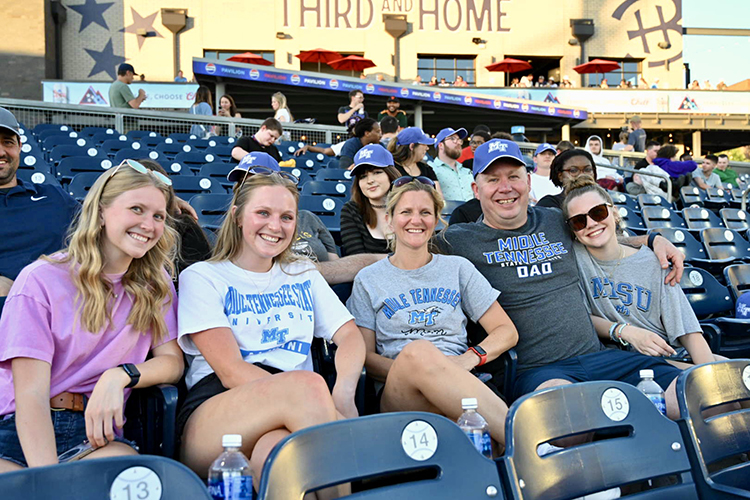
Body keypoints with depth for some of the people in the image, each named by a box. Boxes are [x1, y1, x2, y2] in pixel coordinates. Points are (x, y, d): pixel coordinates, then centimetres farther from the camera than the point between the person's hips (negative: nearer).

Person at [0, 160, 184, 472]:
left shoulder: (155, 284, 10)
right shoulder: (41, 280, -3)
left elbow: (172, 362, 7)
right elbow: (30, 394, -10)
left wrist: (120, 375, -16)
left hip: (95, 432, 3)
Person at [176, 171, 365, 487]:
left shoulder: (304, 275, 25)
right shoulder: (201, 277, 11)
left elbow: (350, 337, 12)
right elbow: (230, 371, -3)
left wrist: (343, 394, -12)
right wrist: (315, 403, -18)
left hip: (295, 415, 2)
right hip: (212, 409, -1)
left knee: (275, 452, -38)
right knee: (308, 383, -33)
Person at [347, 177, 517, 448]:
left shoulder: (458, 268, 19)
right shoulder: (368, 280, 16)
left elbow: (507, 332, 14)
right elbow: (364, 356, 7)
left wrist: (468, 358, -7)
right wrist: (406, 368, -14)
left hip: (460, 383, 0)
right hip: (397, 393, 0)